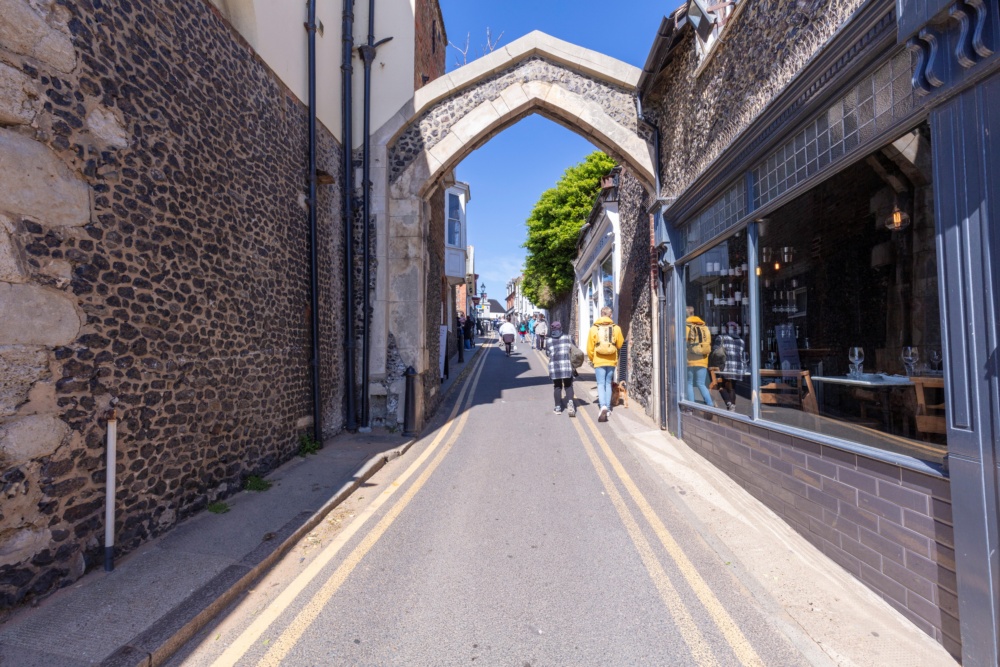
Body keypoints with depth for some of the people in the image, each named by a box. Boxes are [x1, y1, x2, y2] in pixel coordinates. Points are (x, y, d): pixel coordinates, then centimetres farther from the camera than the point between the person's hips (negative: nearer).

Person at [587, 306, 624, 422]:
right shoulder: (616, 328, -3)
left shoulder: (594, 328, -4)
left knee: (601, 384, -1)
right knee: (608, 383, 15)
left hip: (599, 361, -2)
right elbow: (620, 344, 5)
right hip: (611, 361, 2)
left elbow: (590, 347, -1)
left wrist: (591, 359, 14)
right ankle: (608, 408, 19)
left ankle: (603, 406, -21)